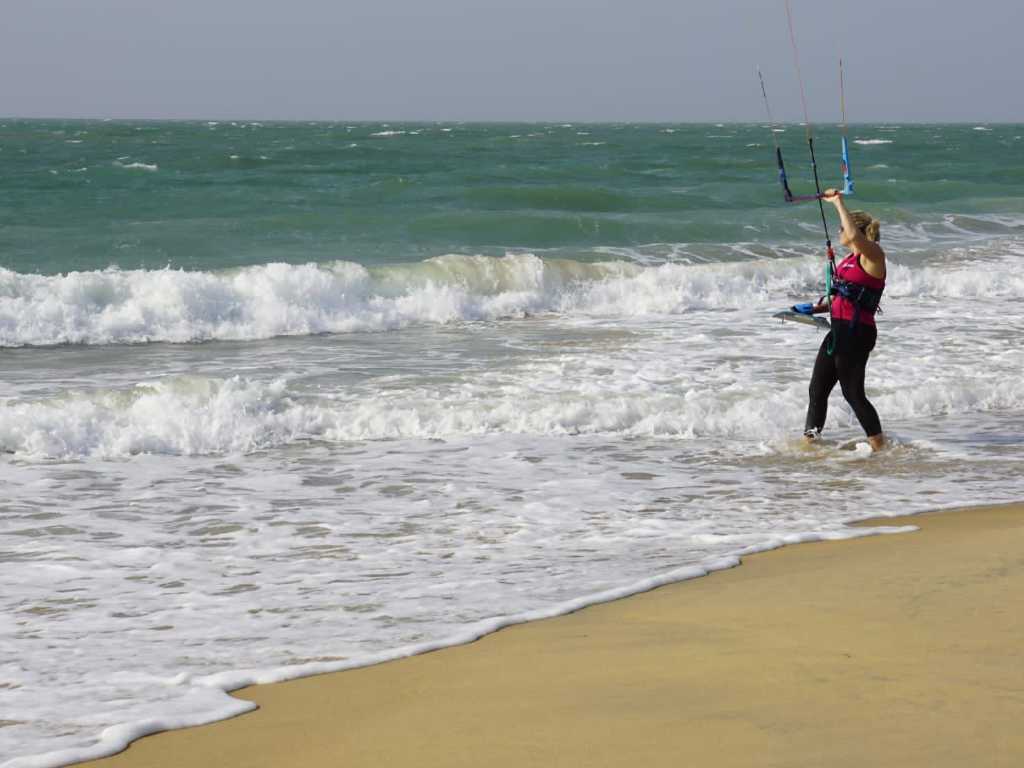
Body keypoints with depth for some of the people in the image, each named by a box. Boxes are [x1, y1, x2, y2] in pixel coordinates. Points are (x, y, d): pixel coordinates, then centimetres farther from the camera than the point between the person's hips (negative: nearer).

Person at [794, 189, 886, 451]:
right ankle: (809, 441, 19)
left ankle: (880, 447, 2)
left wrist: (838, 202, -24)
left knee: (853, 393, -6)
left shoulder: (873, 255, -11)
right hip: (839, 330, 10)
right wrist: (816, 308, 14)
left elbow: (854, 235, -32)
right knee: (817, 389, 11)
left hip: (858, 333, -10)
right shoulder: (850, 259, 16)